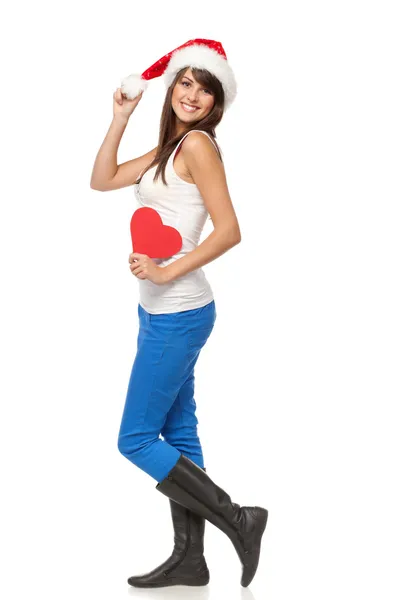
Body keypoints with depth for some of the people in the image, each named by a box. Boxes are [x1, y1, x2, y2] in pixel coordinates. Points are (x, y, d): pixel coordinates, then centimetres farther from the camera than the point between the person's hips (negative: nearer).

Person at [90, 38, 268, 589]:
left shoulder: (198, 143, -13)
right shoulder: (169, 147, 13)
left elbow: (229, 230, -20)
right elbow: (102, 180, 14)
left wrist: (167, 272, -21)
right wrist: (121, 117, 8)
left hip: (177, 314, -10)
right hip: (163, 312, 10)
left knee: (136, 439, -3)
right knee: (177, 433, 13)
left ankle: (239, 521, 5)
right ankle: (189, 558, 22)